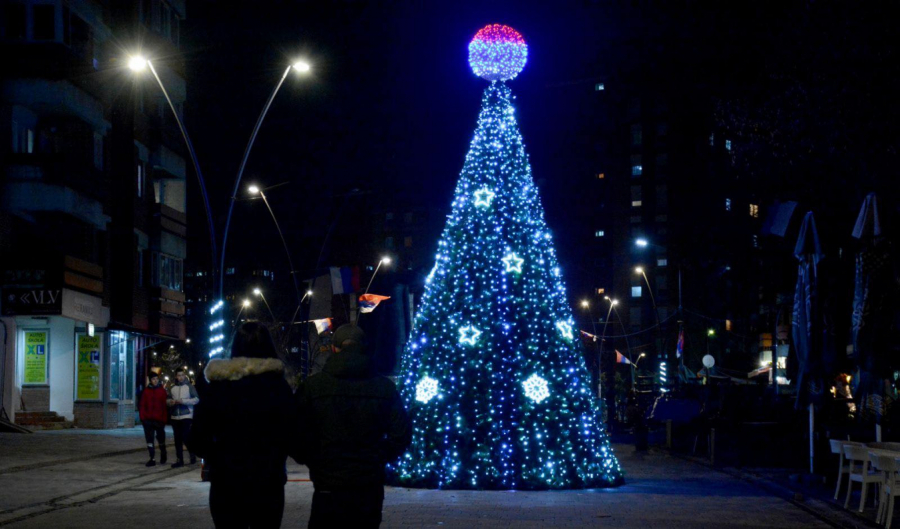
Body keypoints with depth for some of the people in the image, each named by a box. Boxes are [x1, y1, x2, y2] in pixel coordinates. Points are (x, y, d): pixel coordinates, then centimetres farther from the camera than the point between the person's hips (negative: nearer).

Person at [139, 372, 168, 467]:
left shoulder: (162, 391, 0)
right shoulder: (146, 391, 3)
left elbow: (165, 405, -1)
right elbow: (142, 405, 3)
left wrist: (164, 418, -6)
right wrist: (142, 416, -5)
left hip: (159, 419, -1)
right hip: (148, 419, 1)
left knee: (161, 438, 9)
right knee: (149, 439, 1)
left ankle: (163, 455, 31)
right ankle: (152, 459, 5)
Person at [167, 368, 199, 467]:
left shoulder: (189, 386, -1)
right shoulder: (172, 388, 11)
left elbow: (196, 399, -7)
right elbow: (168, 400, 19)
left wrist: (183, 401, -16)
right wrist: (171, 402, -5)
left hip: (187, 416, -5)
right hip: (175, 417, 5)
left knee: (186, 437, -11)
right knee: (177, 439, 6)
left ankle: (192, 455, 9)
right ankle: (179, 460, 12)